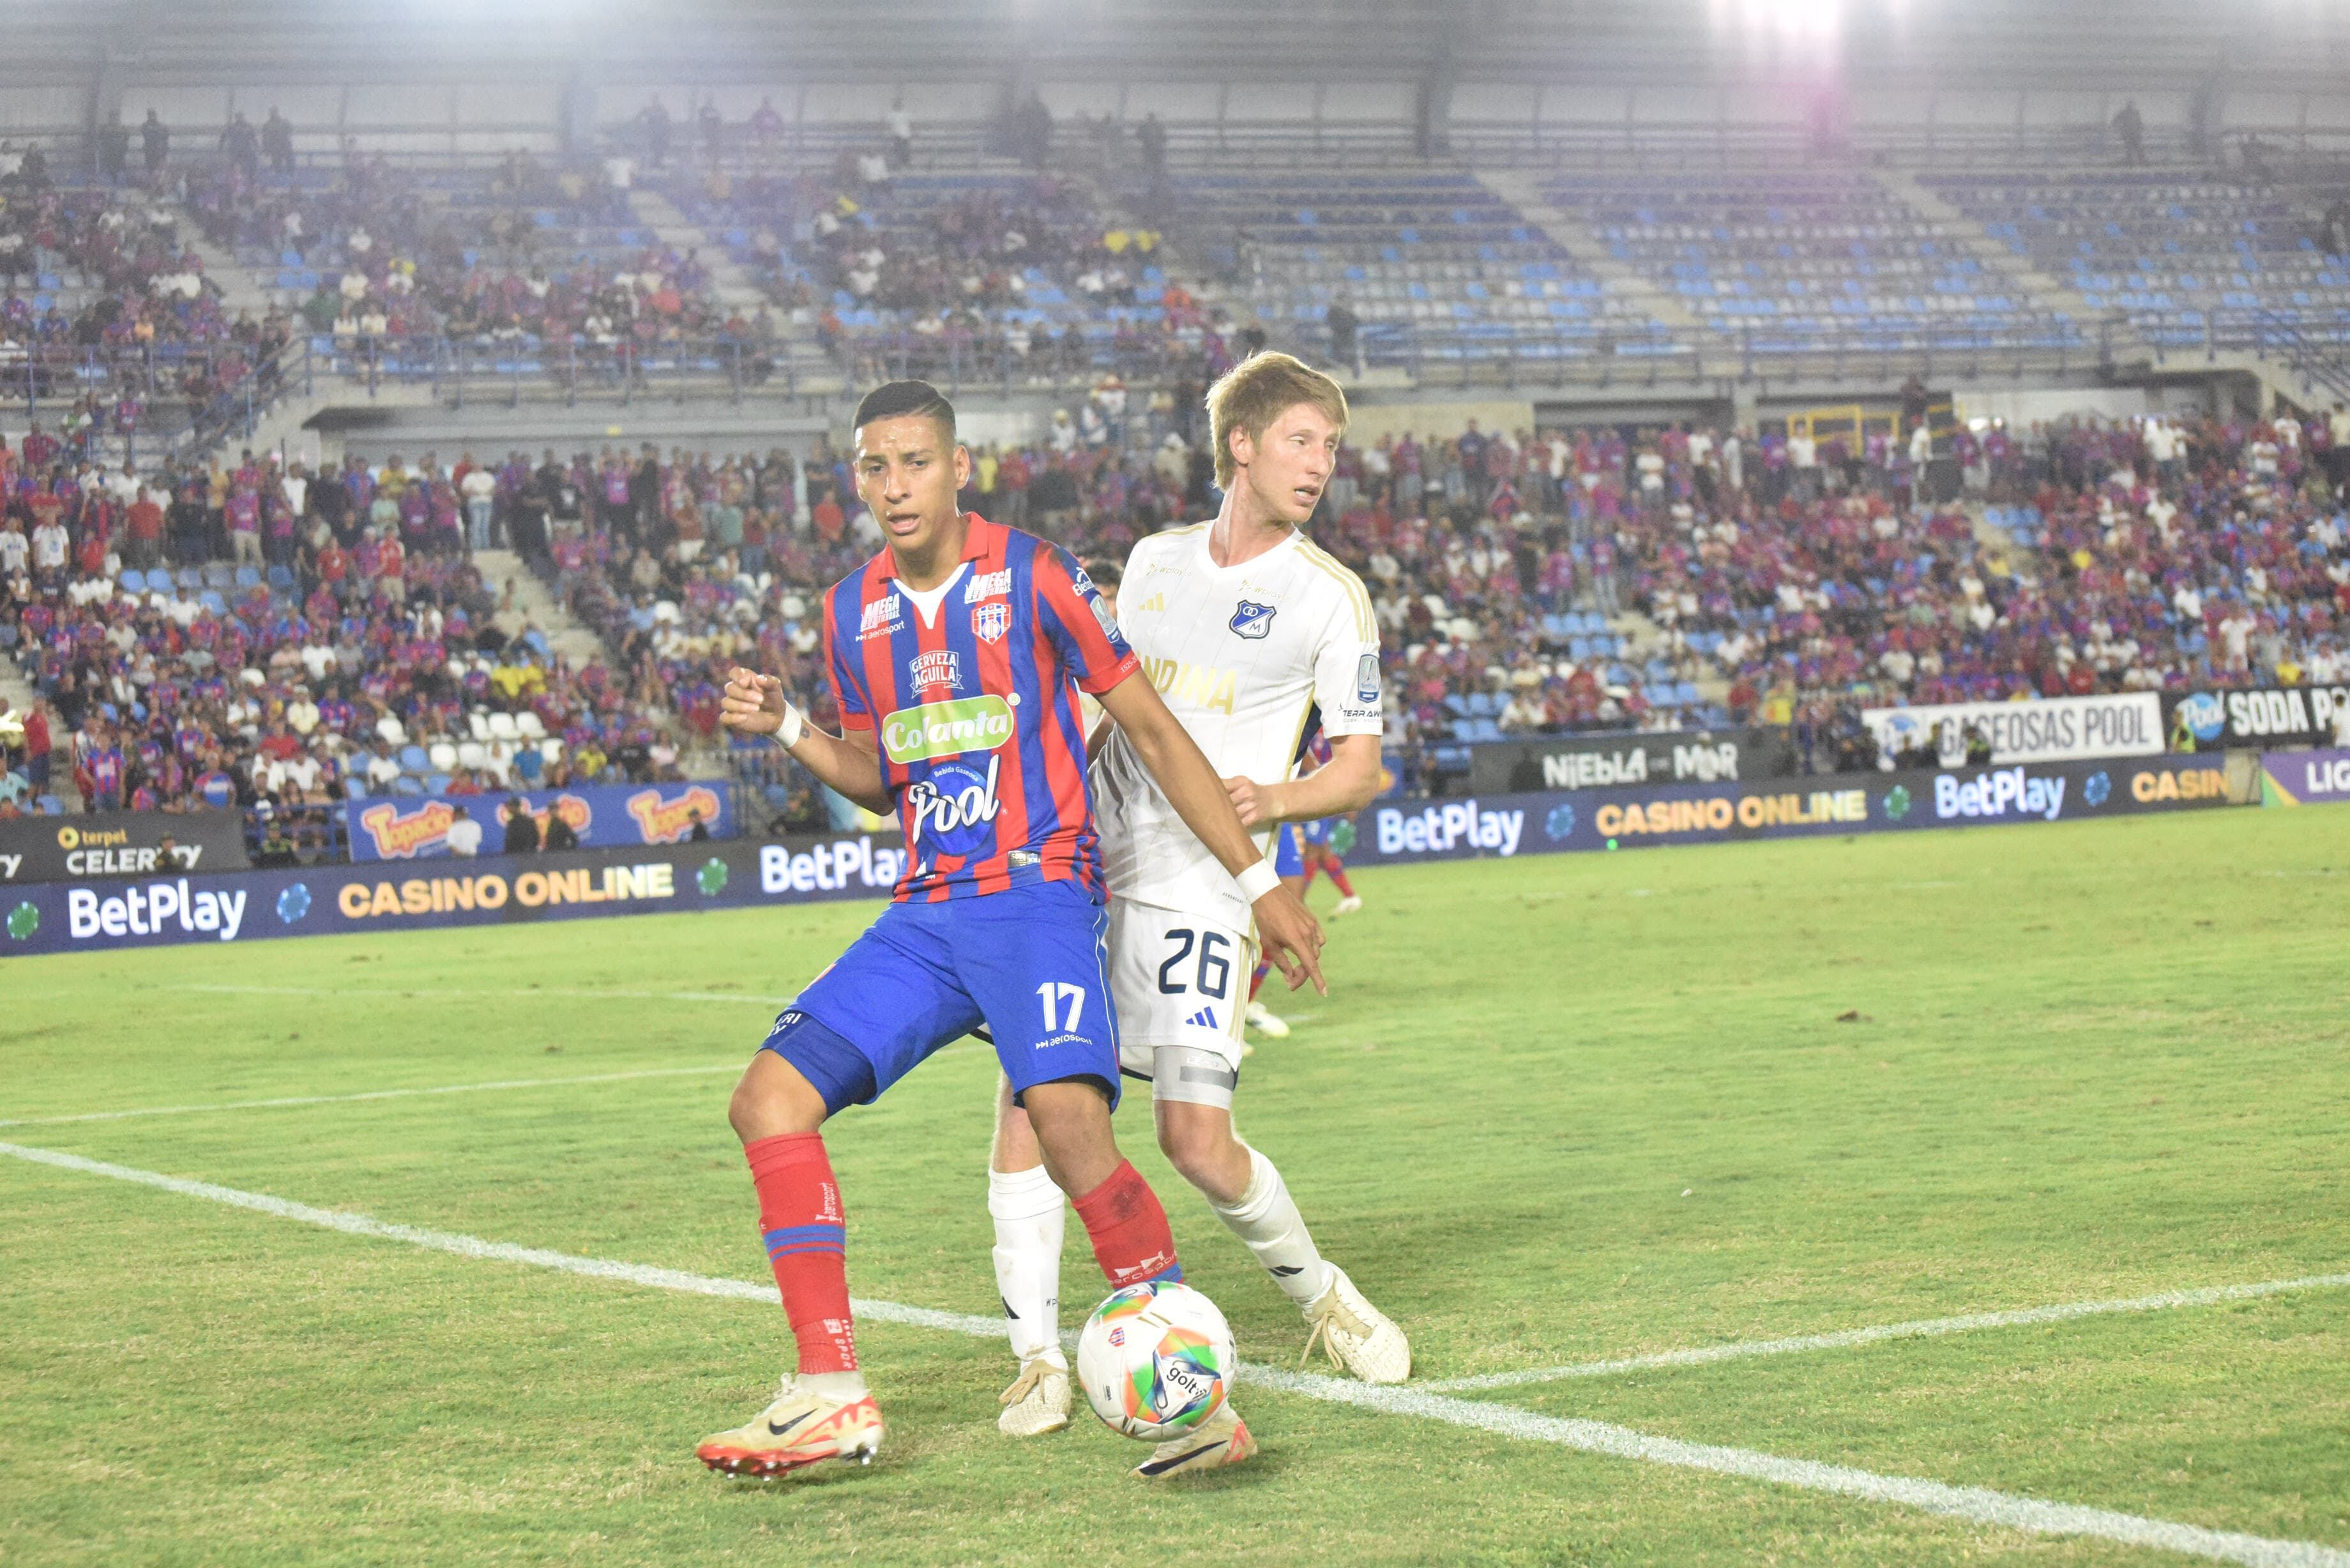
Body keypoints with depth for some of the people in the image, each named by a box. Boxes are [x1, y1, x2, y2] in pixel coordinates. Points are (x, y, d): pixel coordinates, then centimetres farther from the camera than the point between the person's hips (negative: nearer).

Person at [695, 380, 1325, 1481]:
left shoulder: (1030, 578, -5)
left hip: (1037, 894, -6)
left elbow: (1151, 730, 0)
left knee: (1068, 1120, -31)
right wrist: (787, 728, 5)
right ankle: (831, 1400, -8)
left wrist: (1259, 885, -1)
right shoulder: (852, 613, 11)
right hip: (924, 914, 6)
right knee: (770, 1100, -10)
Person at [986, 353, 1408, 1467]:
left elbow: (1359, 768, 1)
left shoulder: (1328, 595, 1)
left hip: (1198, 884, -4)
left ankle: (1317, 1291, 16)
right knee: (1028, 1086, -9)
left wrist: (1273, 801, -17)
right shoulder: (1154, 561, 13)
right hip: (1081, 861, 4)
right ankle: (1036, 1354, 0)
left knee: (1193, 1134, -12)